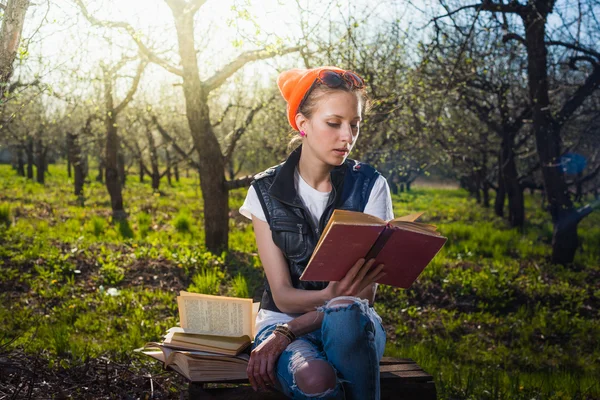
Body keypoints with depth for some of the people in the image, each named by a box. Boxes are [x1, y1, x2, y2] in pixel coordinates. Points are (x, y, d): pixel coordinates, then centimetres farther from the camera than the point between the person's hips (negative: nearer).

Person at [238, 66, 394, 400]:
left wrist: (285, 333, -20)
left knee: (346, 313, -38)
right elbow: (282, 294, -7)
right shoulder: (266, 192, -2)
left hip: (353, 323, 1)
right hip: (283, 318, 0)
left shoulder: (370, 187, -3)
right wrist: (329, 296, -31)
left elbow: (365, 293, -9)